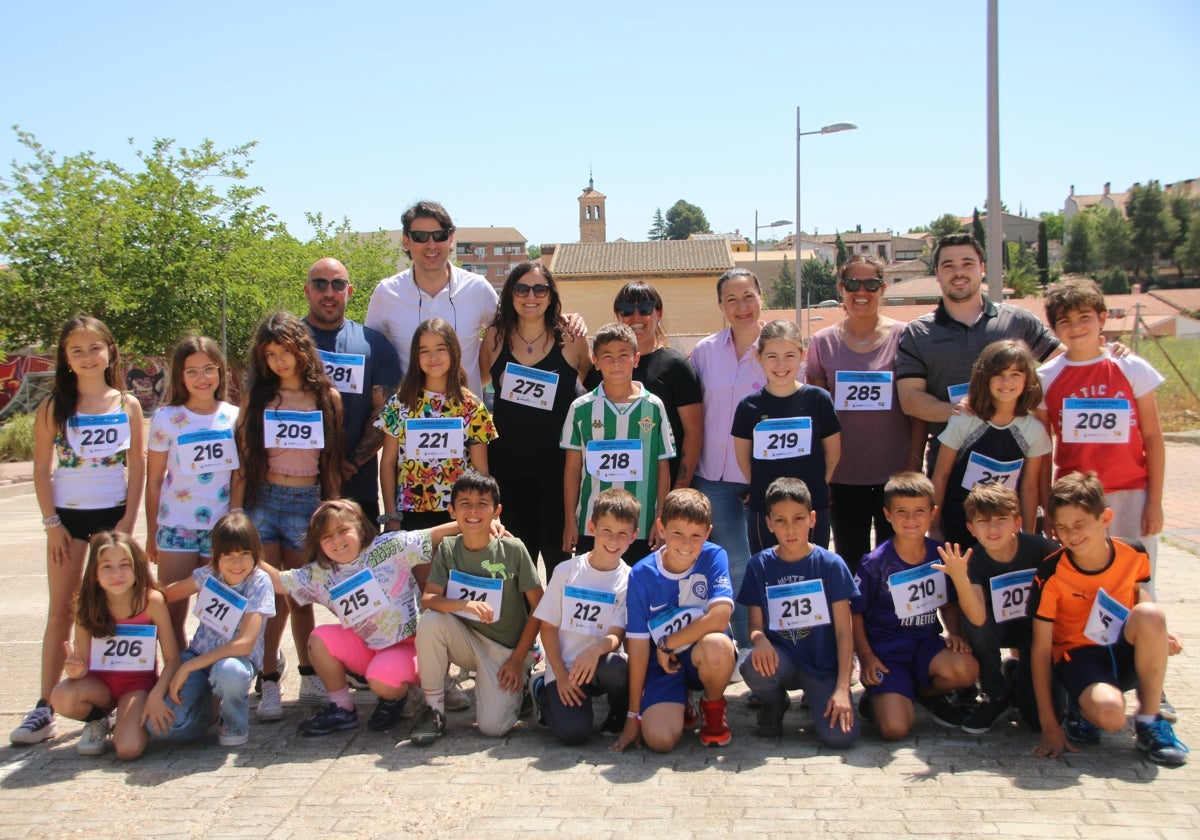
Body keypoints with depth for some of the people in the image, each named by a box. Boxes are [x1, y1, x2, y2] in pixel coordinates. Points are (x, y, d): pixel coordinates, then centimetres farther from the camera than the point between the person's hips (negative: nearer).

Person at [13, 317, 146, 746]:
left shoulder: (127, 405, 1)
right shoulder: (54, 407, -1)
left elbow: (137, 466, 2)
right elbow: (41, 468, -1)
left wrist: (128, 520, -5)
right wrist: (51, 522, -7)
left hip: (113, 515, 0)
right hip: (68, 516, 0)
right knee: (61, 611, 2)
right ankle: (45, 707, 5)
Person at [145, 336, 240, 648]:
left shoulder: (234, 417, 3)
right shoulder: (167, 418, -2)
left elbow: (240, 475, 8)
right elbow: (154, 480, 2)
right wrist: (152, 534, 4)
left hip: (221, 526, 1)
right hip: (176, 527, -1)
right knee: (172, 612, 0)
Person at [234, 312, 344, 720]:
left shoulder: (327, 397, 4)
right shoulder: (256, 397, 3)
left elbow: (332, 460, 6)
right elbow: (243, 458, 1)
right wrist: (234, 511, -3)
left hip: (307, 503, 1)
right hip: (263, 500, -1)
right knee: (271, 596, -1)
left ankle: (310, 678, 21)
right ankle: (269, 683, 8)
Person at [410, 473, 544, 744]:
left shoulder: (512, 549, -13)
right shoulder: (447, 549, -4)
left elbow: (538, 607, -8)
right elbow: (428, 600, -13)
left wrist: (517, 660, -9)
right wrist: (465, 604, -33)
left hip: (505, 650, -3)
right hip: (466, 640, 3)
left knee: (493, 727, -20)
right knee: (430, 621, -28)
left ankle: (519, 684, 15)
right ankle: (434, 708, -10)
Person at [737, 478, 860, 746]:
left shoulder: (831, 564, -5)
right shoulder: (759, 565, -1)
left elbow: (844, 630, -4)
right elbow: (755, 624, 1)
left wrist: (842, 688, -11)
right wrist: (759, 639, -25)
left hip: (824, 666, -2)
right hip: (782, 659, 2)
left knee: (840, 736, -24)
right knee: (754, 666, -34)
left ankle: (815, 698, 11)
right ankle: (775, 702, 2)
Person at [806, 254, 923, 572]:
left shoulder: (903, 337, -1)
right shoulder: (823, 342, 4)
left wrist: (914, 462, -6)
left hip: (895, 474, -1)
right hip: (843, 475, 2)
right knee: (850, 562, 11)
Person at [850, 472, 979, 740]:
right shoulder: (876, 563, -11)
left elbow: (949, 603, 15)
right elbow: (855, 612, -4)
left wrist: (954, 633, -4)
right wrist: (866, 658, -11)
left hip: (926, 643, 4)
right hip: (886, 650, -4)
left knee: (966, 669, -29)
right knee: (894, 728, -23)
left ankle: (927, 693, 6)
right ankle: (877, 700, 14)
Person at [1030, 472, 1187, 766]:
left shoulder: (1134, 555, -9)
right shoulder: (1051, 575, -19)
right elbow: (1041, 649, -15)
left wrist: (1157, 631, -5)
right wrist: (1049, 726, -17)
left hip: (1125, 655, 4)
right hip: (1078, 656, -4)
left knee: (1150, 613, -30)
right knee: (1109, 713, -36)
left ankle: (1149, 721, -12)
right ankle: (1081, 705, 4)